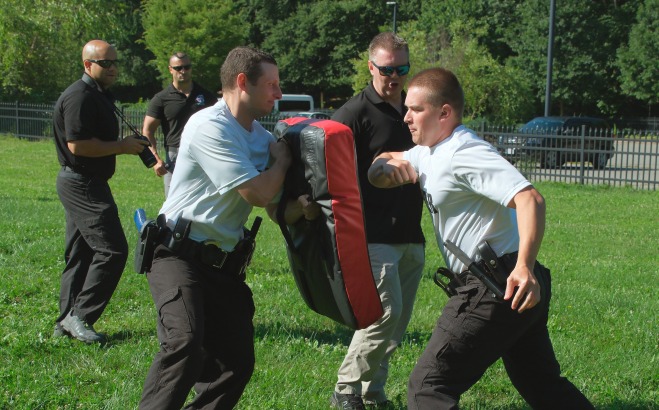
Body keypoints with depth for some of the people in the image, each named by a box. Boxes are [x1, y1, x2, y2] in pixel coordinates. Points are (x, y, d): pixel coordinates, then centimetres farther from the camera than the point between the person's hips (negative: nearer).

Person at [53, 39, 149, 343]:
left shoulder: (97, 95, 17)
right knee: (112, 250, -12)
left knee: (80, 253, 13)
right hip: (83, 185, -11)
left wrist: (129, 145, 12)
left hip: (81, 184, 11)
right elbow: (77, 145, -24)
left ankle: (66, 322, 19)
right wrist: (122, 146, -17)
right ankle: (80, 316, -8)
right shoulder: (80, 96, -17)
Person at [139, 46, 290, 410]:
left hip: (225, 264, 9)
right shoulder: (210, 127, -16)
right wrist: (282, 159, 0)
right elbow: (258, 194, -19)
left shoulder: (261, 135, 11)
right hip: (179, 256, -8)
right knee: (185, 342, -29)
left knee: (237, 361, 5)